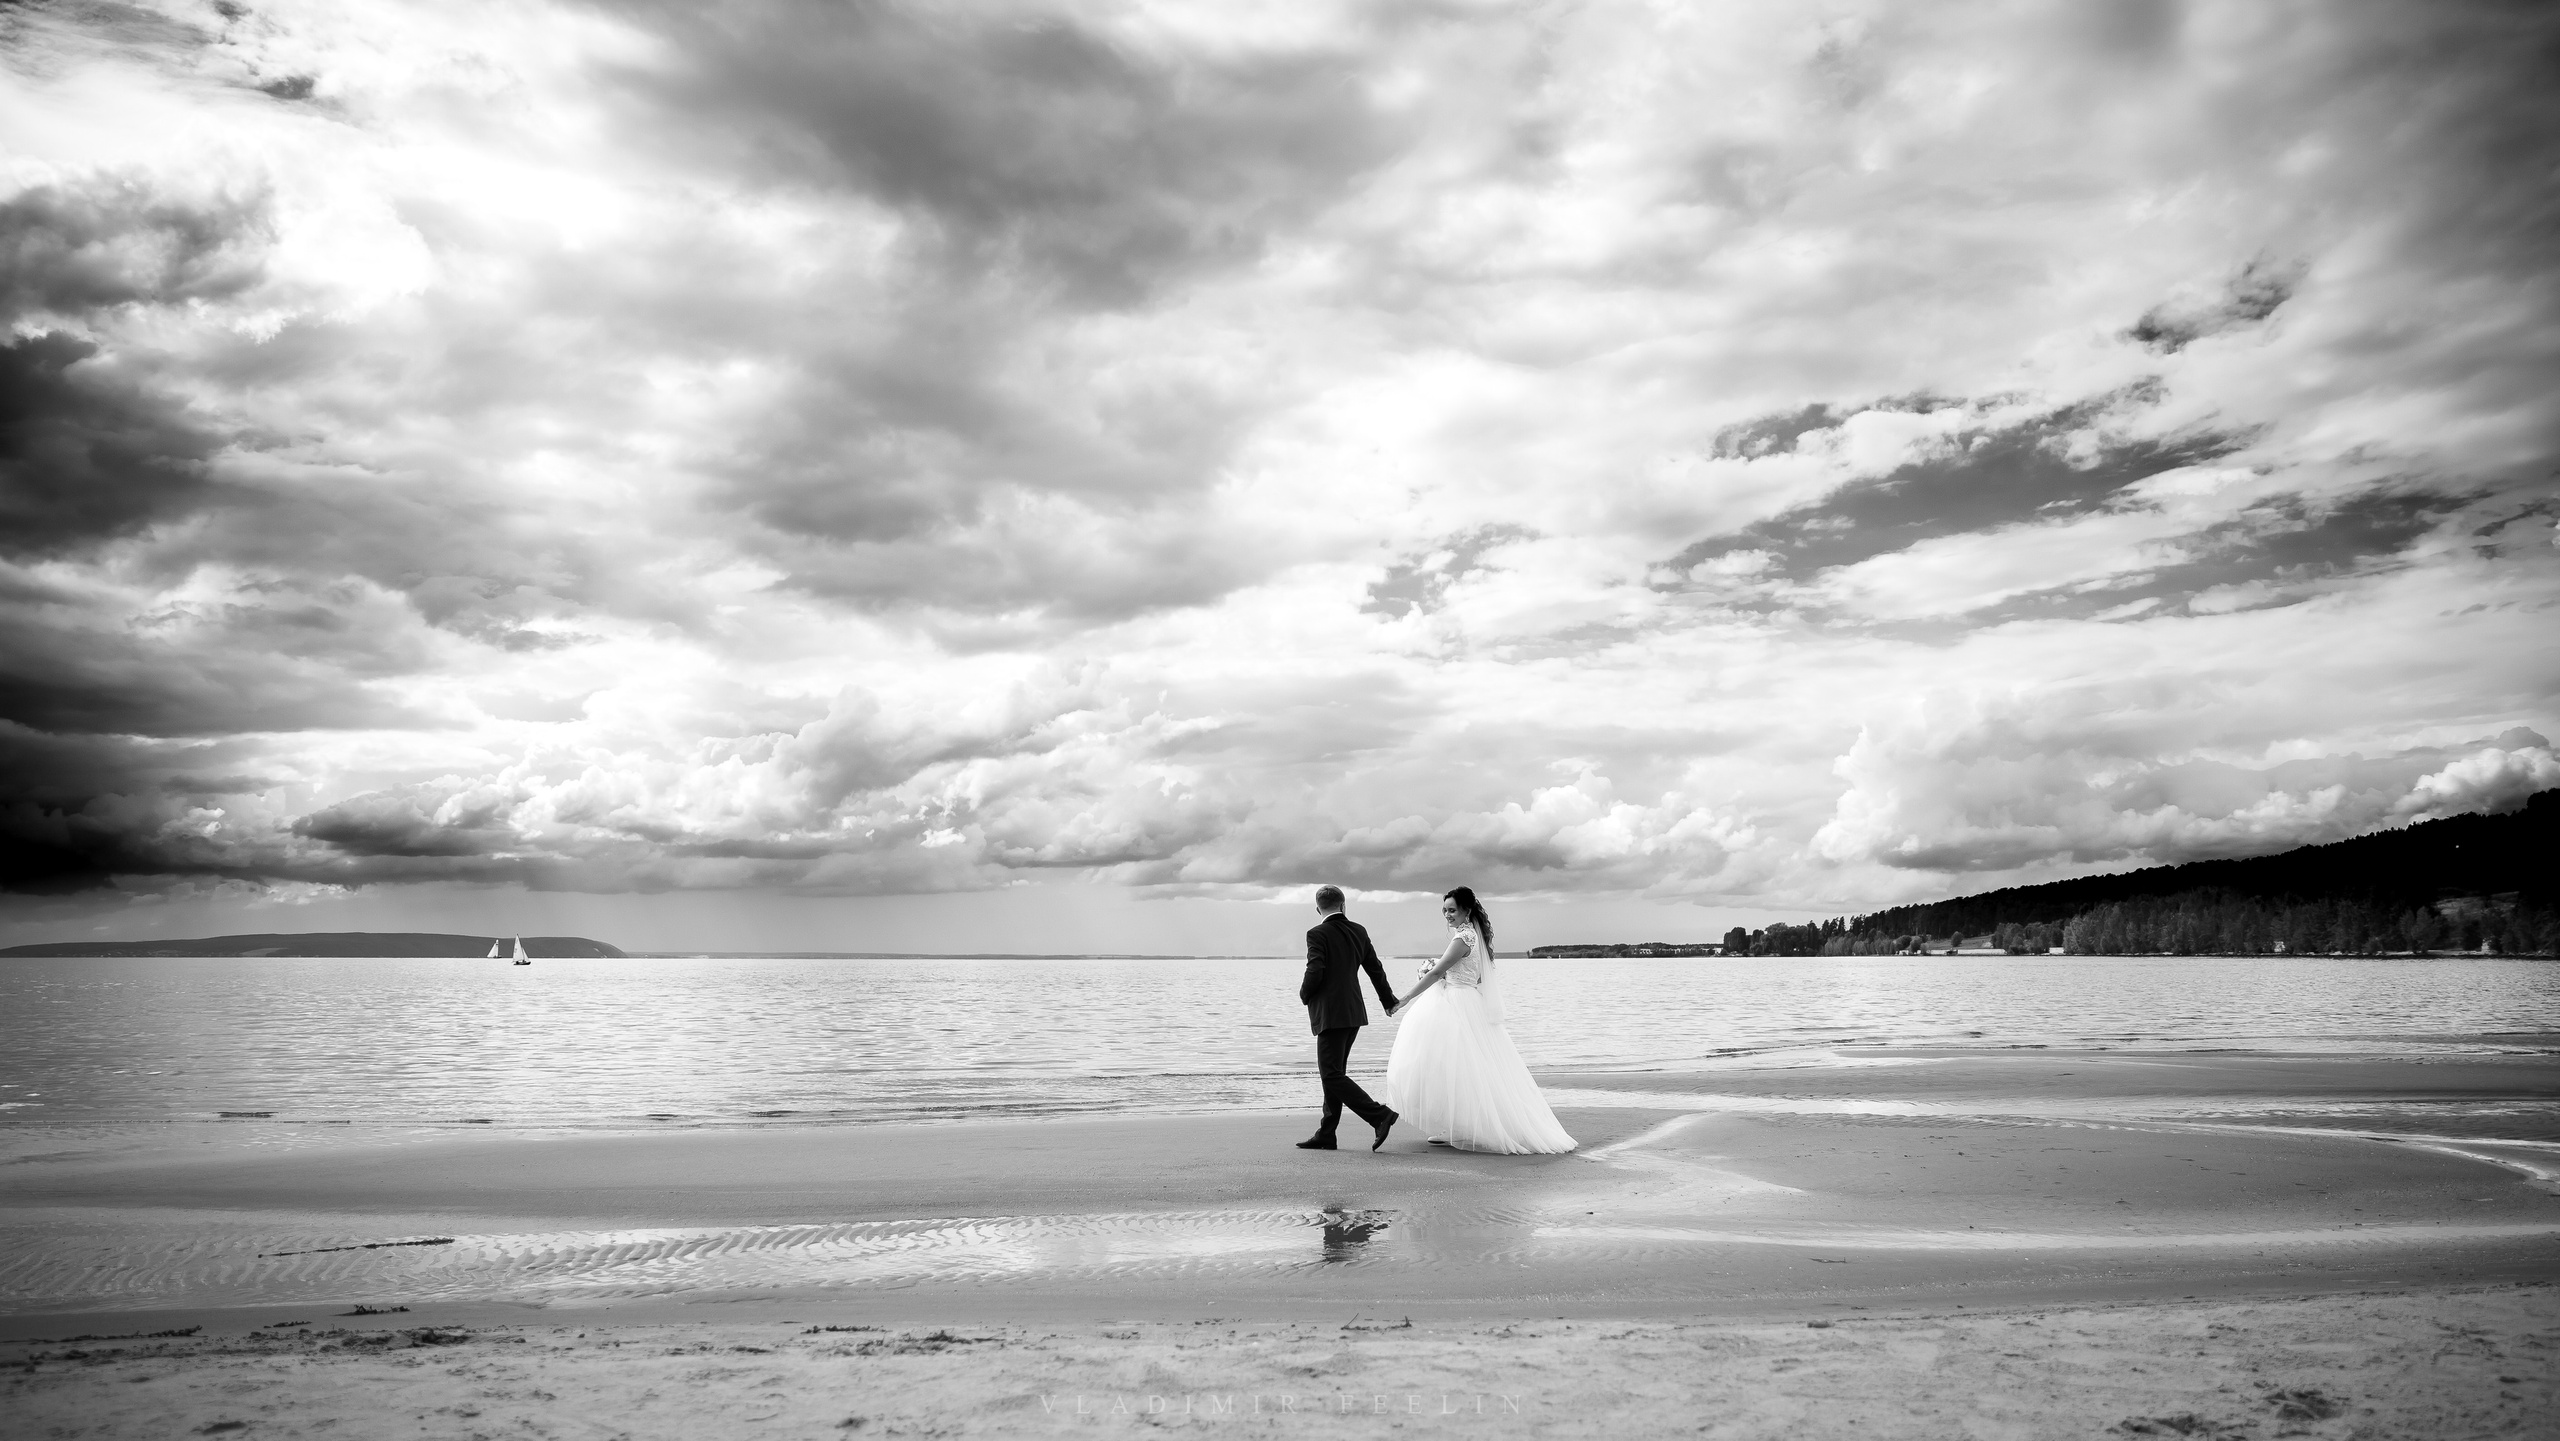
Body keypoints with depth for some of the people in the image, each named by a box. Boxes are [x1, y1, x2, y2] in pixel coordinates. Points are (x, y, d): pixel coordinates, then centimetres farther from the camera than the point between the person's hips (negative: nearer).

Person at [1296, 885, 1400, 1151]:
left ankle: (1380, 1116, -13)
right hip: (1354, 1012, 8)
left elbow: (1315, 973, -20)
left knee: (1333, 1075, -5)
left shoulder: (1317, 934, -12)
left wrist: (1304, 994, 1)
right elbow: (1376, 969, 16)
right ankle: (1325, 1135, 16)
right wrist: (1388, 1000, 30)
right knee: (1334, 1073, 13)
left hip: (1331, 1015, -8)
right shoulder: (1358, 932, 9)